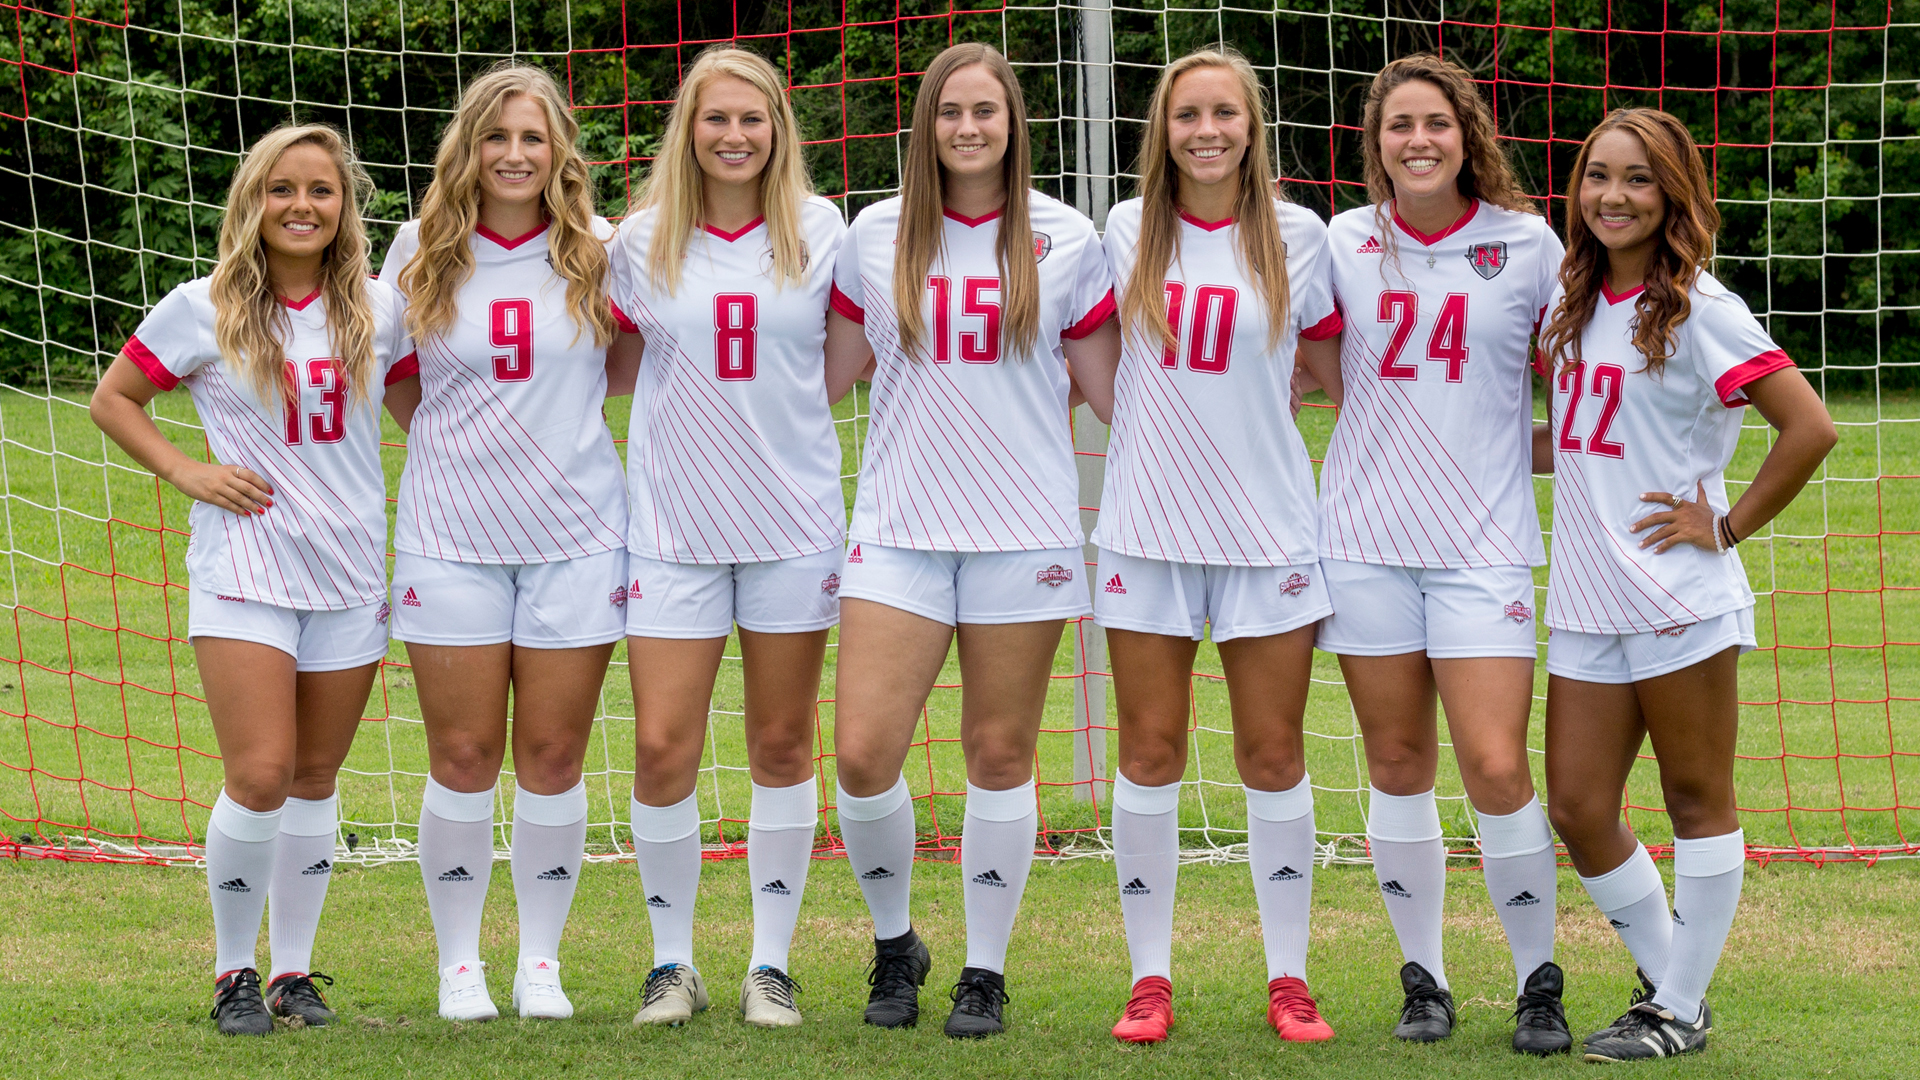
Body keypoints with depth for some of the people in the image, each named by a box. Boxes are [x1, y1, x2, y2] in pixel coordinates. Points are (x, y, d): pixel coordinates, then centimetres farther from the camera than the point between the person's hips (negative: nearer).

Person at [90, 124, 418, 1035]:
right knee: (260, 778, -11)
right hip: (244, 573, -3)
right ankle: (234, 972, 5)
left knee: (316, 779, 9)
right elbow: (112, 400, 7)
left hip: (352, 574, 3)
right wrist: (186, 472, -6)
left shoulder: (378, 310, 4)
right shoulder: (202, 310, -3)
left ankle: (294, 970, 19)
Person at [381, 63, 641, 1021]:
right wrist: (463, 443, 7)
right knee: (463, 762, 3)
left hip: (576, 534, 0)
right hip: (451, 537, 0)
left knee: (552, 761, 4)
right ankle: (459, 964, 15)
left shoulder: (597, 252, 1)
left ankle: (542, 962, 17)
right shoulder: (420, 252, 3)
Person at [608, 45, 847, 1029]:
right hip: (673, 525, 0)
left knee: (782, 746, 6)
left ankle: (771, 963, 16)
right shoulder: (642, 241, 2)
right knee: (662, 747, -5)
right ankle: (672, 961, 10)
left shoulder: (819, 231, 1)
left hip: (795, 521, 0)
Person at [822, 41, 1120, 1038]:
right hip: (899, 530, 1)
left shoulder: (1064, 241, 4)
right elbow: (828, 374, 18)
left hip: (1023, 532, -1)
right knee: (861, 754, -9)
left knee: (999, 756, 3)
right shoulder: (877, 236, 7)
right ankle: (894, 945, 15)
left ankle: (985, 972, 16)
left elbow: (1112, 384, 11)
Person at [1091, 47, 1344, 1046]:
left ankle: (1288, 978, 12)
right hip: (1147, 523, 1)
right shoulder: (1128, 232, 3)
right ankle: (1150, 976, 12)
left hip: (1266, 526, -1)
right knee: (1150, 752, 3)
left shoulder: (1297, 237, 0)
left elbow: (1344, 377, 7)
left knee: (1274, 755, 3)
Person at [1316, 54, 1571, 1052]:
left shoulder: (1526, 244, 0)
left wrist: (1553, 448, 0)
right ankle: (1422, 978, 18)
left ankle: (1538, 982, 5)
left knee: (1496, 767, -10)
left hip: (1483, 545, -2)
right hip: (1365, 538, 2)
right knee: (1398, 762, 6)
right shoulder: (1344, 243, 4)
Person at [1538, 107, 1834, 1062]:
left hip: (1681, 595, -7)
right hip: (1585, 601, 7)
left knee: (1698, 801, 5)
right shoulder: (1575, 303, 11)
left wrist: (1728, 524, -12)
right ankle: (1667, 977, 22)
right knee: (1576, 809, 5)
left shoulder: (1698, 310, -9)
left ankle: (1681, 1011, 13)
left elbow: (1810, 427, -15)